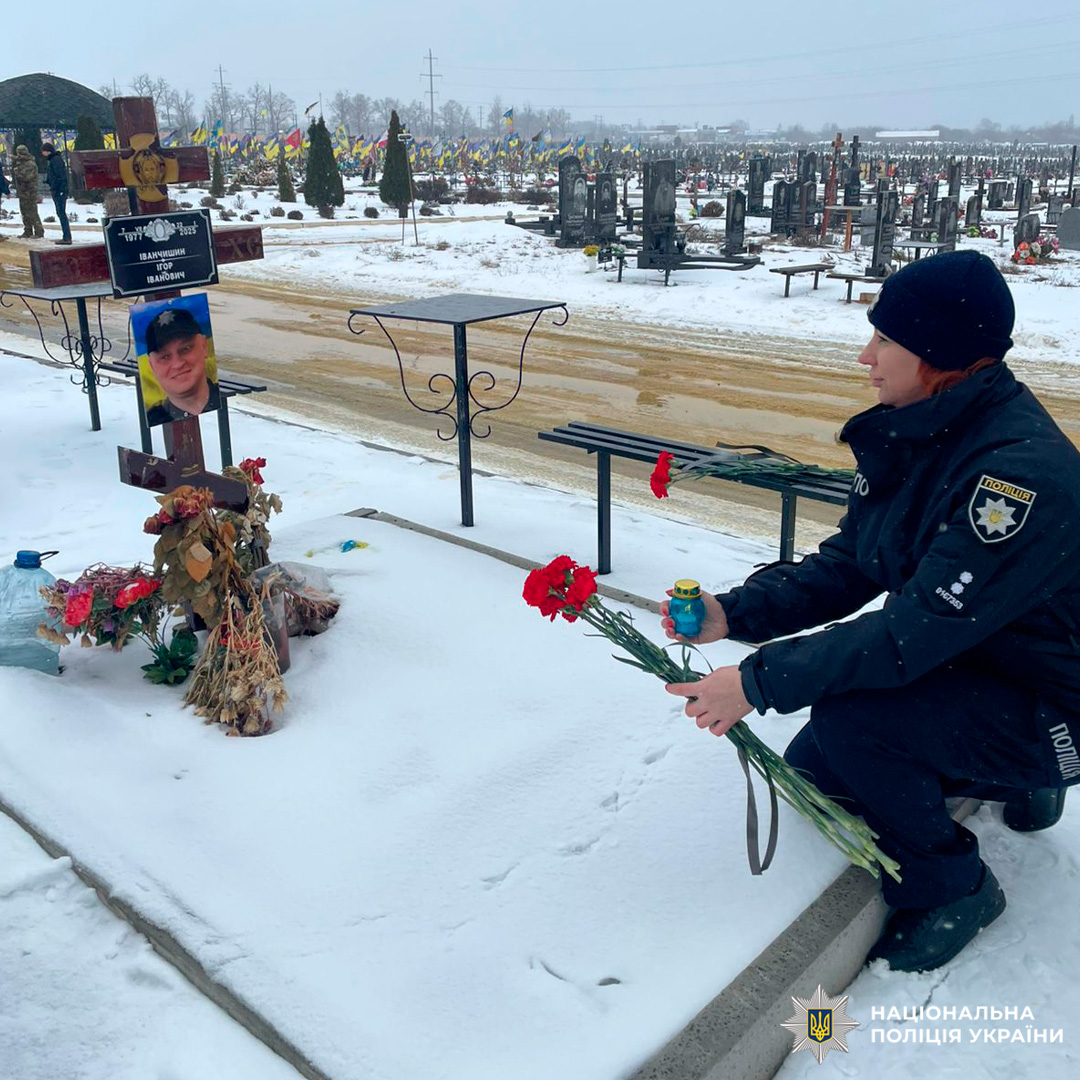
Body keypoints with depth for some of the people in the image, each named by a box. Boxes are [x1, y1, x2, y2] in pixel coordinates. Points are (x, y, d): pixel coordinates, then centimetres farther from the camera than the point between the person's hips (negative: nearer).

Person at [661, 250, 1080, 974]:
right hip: (960, 667, 9)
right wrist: (736, 612, -15)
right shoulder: (914, 436, -3)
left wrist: (759, 681, -30)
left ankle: (951, 888, -2)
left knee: (848, 718, -29)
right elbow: (847, 566, 0)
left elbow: (919, 630, -34)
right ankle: (1014, 786, 26)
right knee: (811, 772, 12)